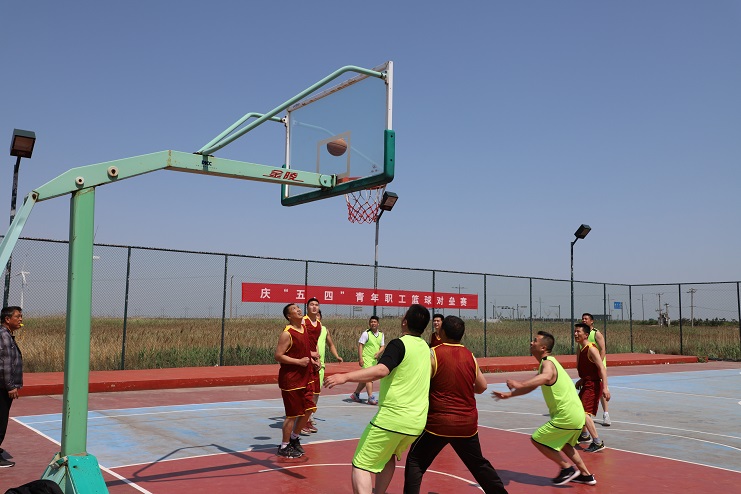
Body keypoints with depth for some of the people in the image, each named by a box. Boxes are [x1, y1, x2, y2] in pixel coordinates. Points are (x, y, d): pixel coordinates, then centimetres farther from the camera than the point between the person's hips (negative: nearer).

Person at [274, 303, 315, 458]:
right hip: (290, 380, -9)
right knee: (292, 414, -1)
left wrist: (310, 357, 10)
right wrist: (299, 361, -22)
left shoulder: (304, 329, 10)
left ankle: (294, 438, 32)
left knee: (308, 409, 14)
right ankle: (284, 447, 14)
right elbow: (278, 356, -21)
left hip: (303, 379, 9)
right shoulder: (287, 333, -17)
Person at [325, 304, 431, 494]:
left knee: (361, 465, 0)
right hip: (417, 421, 7)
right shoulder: (425, 347, 11)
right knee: (389, 456, 31)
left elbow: (381, 370, -30)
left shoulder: (399, 344, -12)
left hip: (392, 417, -7)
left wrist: (345, 376, -37)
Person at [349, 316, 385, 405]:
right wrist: (360, 358, -16)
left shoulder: (381, 334, 9)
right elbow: (360, 345, -10)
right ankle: (371, 398, -14)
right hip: (366, 359, -7)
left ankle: (355, 394, 26)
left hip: (374, 360, 7)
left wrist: (379, 352, -12)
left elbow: (382, 346, 10)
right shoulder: (366, 333, -8)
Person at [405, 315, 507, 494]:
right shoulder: (469, 355, 4)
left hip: (439, 423, -5)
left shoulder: (434, 354, -11)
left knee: (415, 461, 7)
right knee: (479, 464, 22)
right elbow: (482, 387, 11)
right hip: (467, 423, 5)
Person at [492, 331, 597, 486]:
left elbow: (546, 377, -42)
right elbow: (532, 385, 26)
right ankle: (585, 475, 32)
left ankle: (567, 468, 4)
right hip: (577, 414, 10)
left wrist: (520, 385, -53)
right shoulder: (547, 363, 16)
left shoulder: (547, 363, -16)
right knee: (562, 443, 30)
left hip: (566, 417, -10)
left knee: (537, 439, 0)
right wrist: (509, 394, 21)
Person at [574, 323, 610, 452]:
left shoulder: (591, 349, -19)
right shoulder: (581, 349, 10)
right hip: (586, 384, 10)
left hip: (593, 385, -10)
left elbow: (602, 368, -26)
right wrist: (581, 381, 22)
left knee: (584, 413, -18)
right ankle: (584, 435, 42)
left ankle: (597, 442, -14)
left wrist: (605, 387, -34)